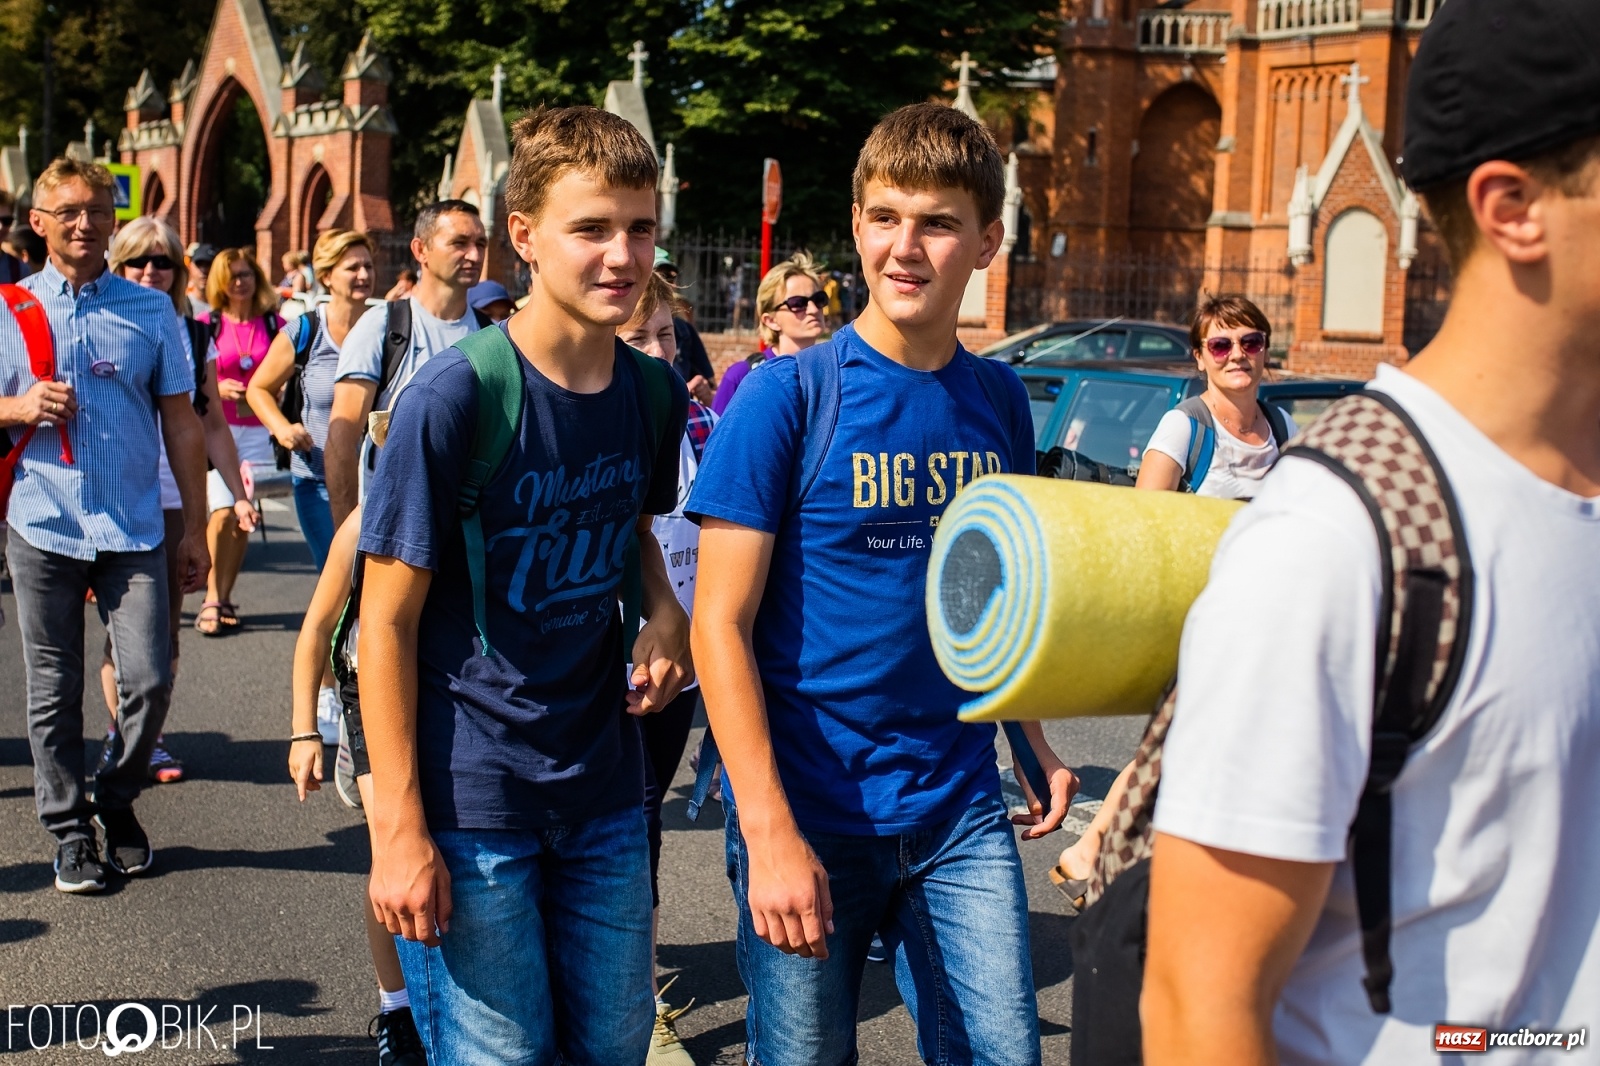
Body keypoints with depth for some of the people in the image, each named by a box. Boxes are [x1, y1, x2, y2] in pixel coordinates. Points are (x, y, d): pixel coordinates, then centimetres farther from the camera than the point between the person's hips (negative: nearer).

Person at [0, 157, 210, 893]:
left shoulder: (150, 310, 7)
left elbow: (180, 421, 8)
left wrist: (195, 527, 5)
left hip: (132, 530, 0)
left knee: (149, 679, -4)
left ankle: (117, 803, 21)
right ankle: (69, 831, 19)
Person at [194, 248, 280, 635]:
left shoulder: (274, 325, 6)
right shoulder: (207, 324, 2)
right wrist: (218, 388, -13)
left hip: (259, 431, 2)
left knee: (244, 516, 2)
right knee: (224, 512, -14)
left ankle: (224, 597, 14)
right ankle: (212, 598, -4)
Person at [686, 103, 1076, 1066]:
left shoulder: (1000, 401, 5)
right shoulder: (787, 395, -9)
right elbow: (721, 624, -11)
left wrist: (1037, 744, 10)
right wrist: (769, 833, -17)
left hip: (961, 811, 4)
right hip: (810, 815, -3)